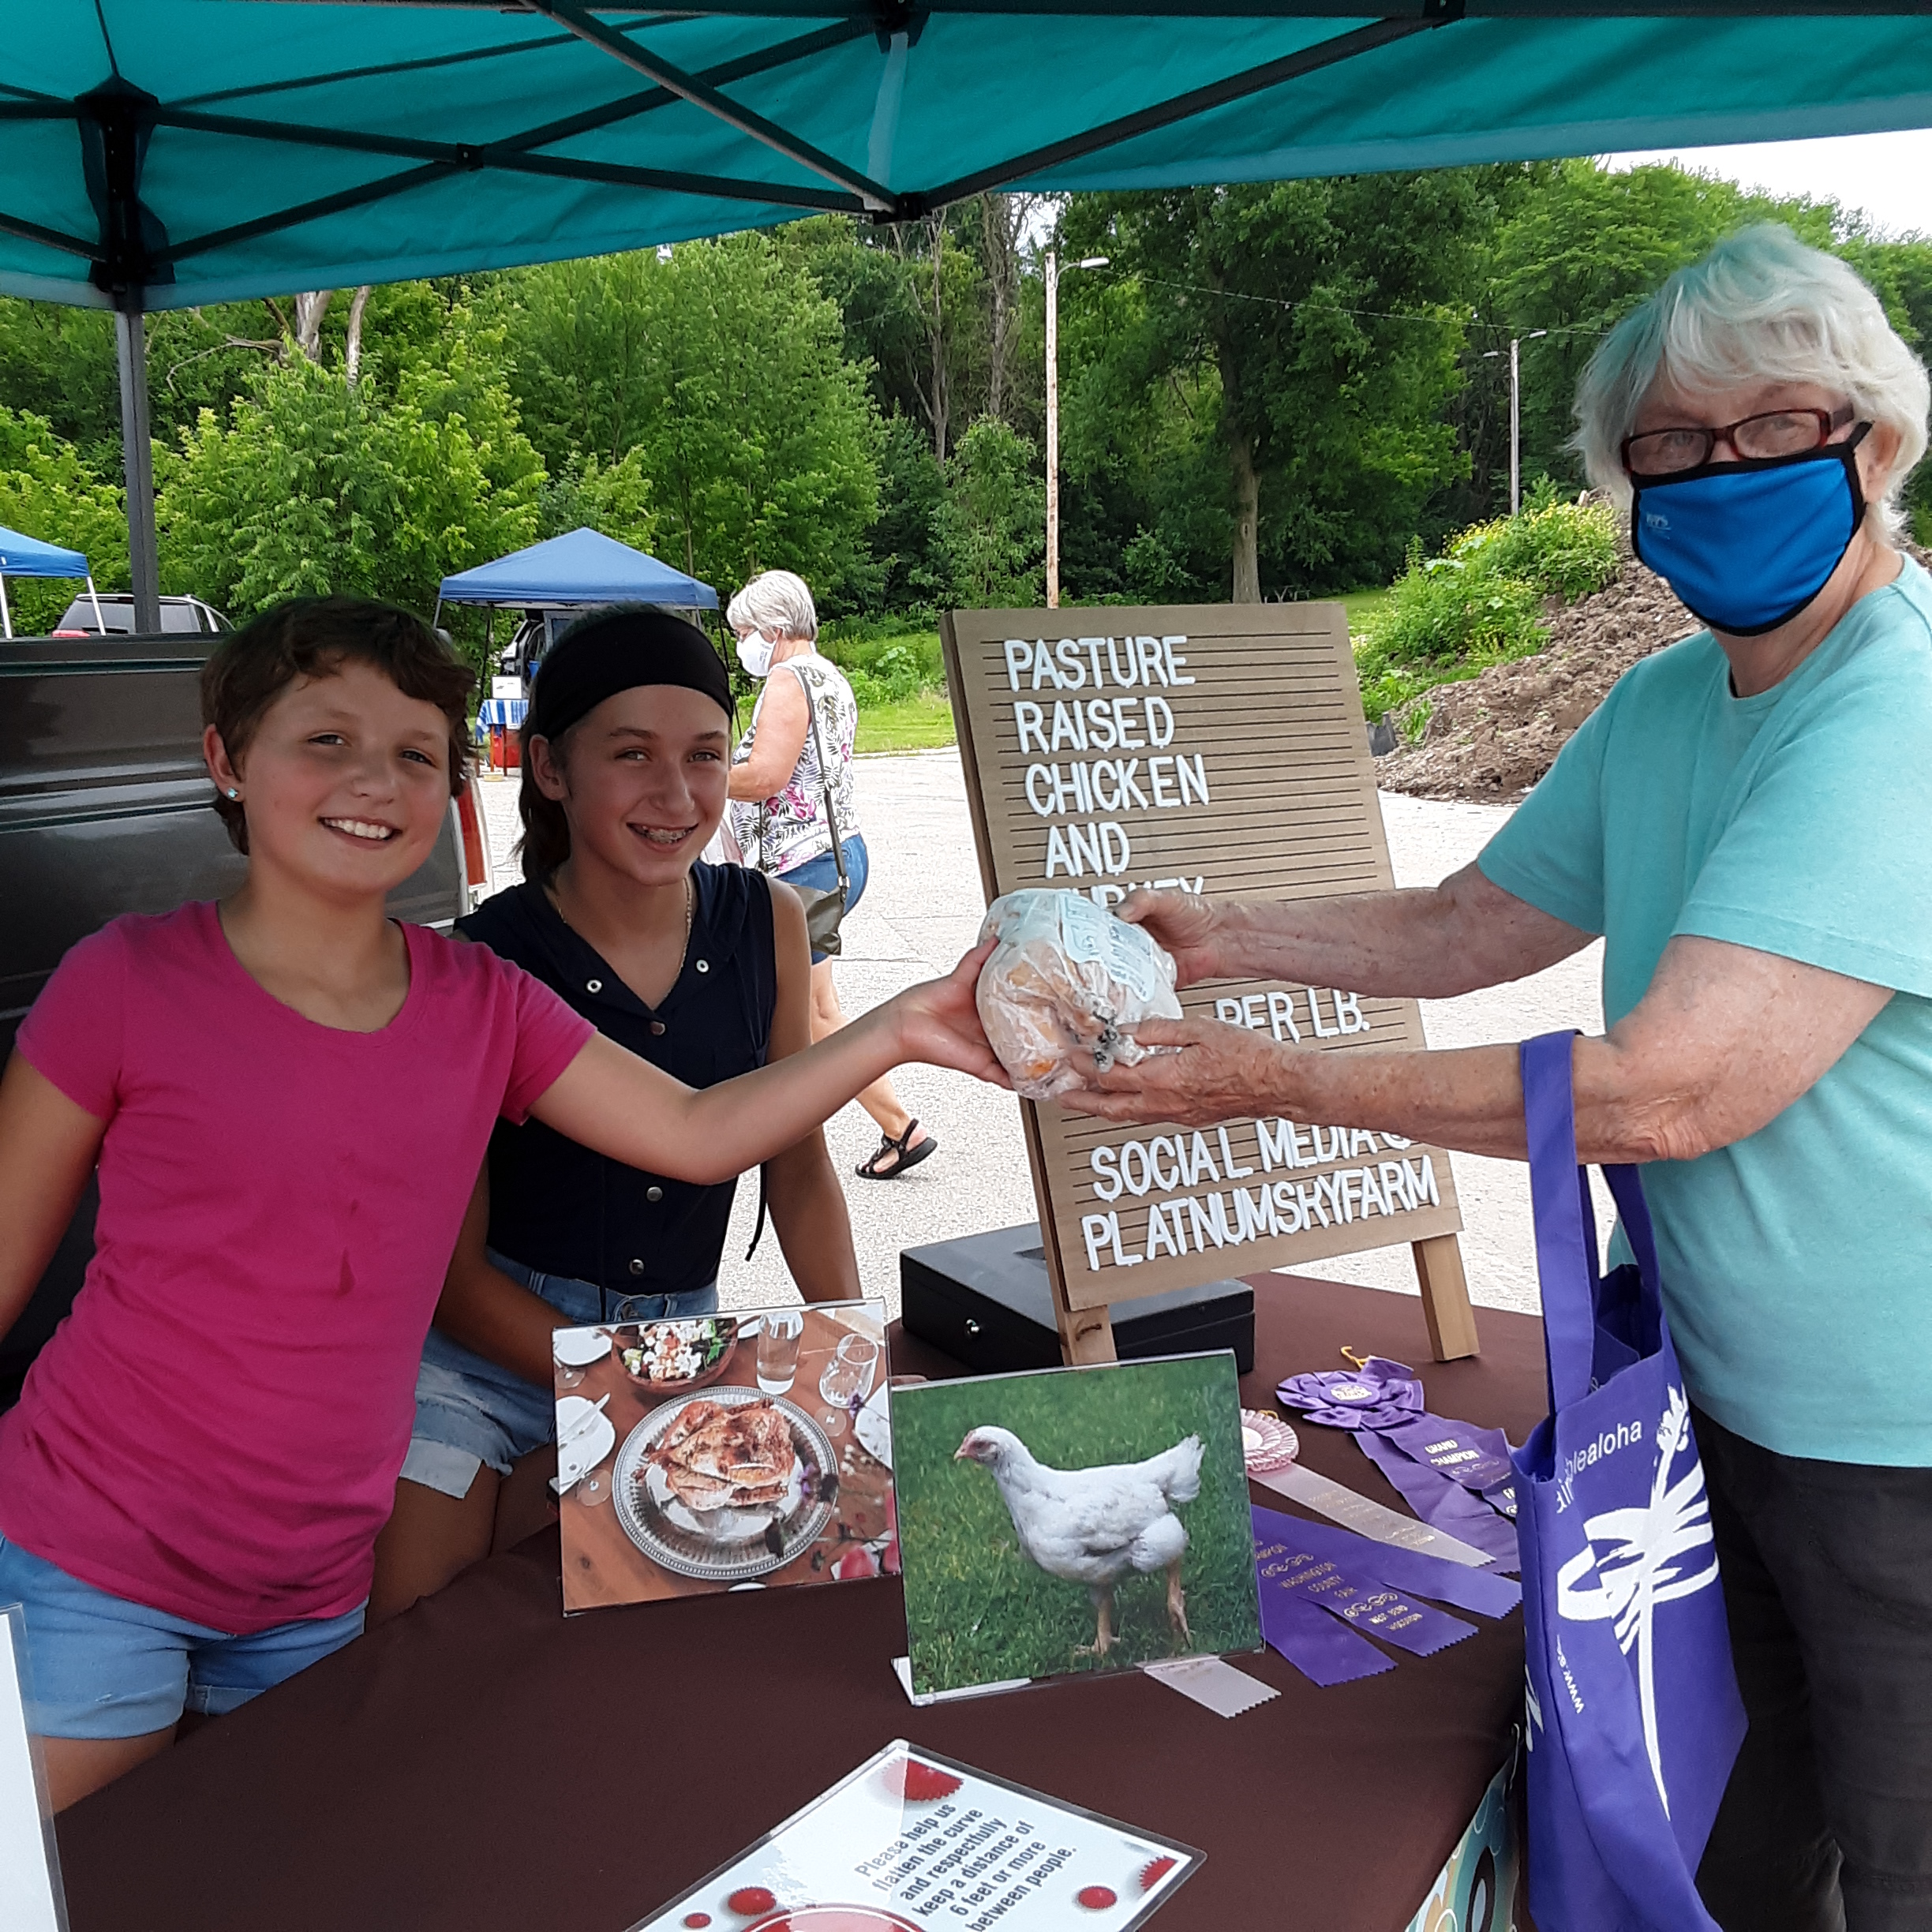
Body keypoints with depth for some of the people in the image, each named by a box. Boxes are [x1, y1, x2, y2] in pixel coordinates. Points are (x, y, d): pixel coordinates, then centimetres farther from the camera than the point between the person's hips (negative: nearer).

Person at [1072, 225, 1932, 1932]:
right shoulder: (1663, 707, 5)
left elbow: (1658, 1093, -31)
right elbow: (1468, 926, 12)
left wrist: (1279, 1081, -23)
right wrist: (1222, 937, -3)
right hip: (1735, 1397, 8)